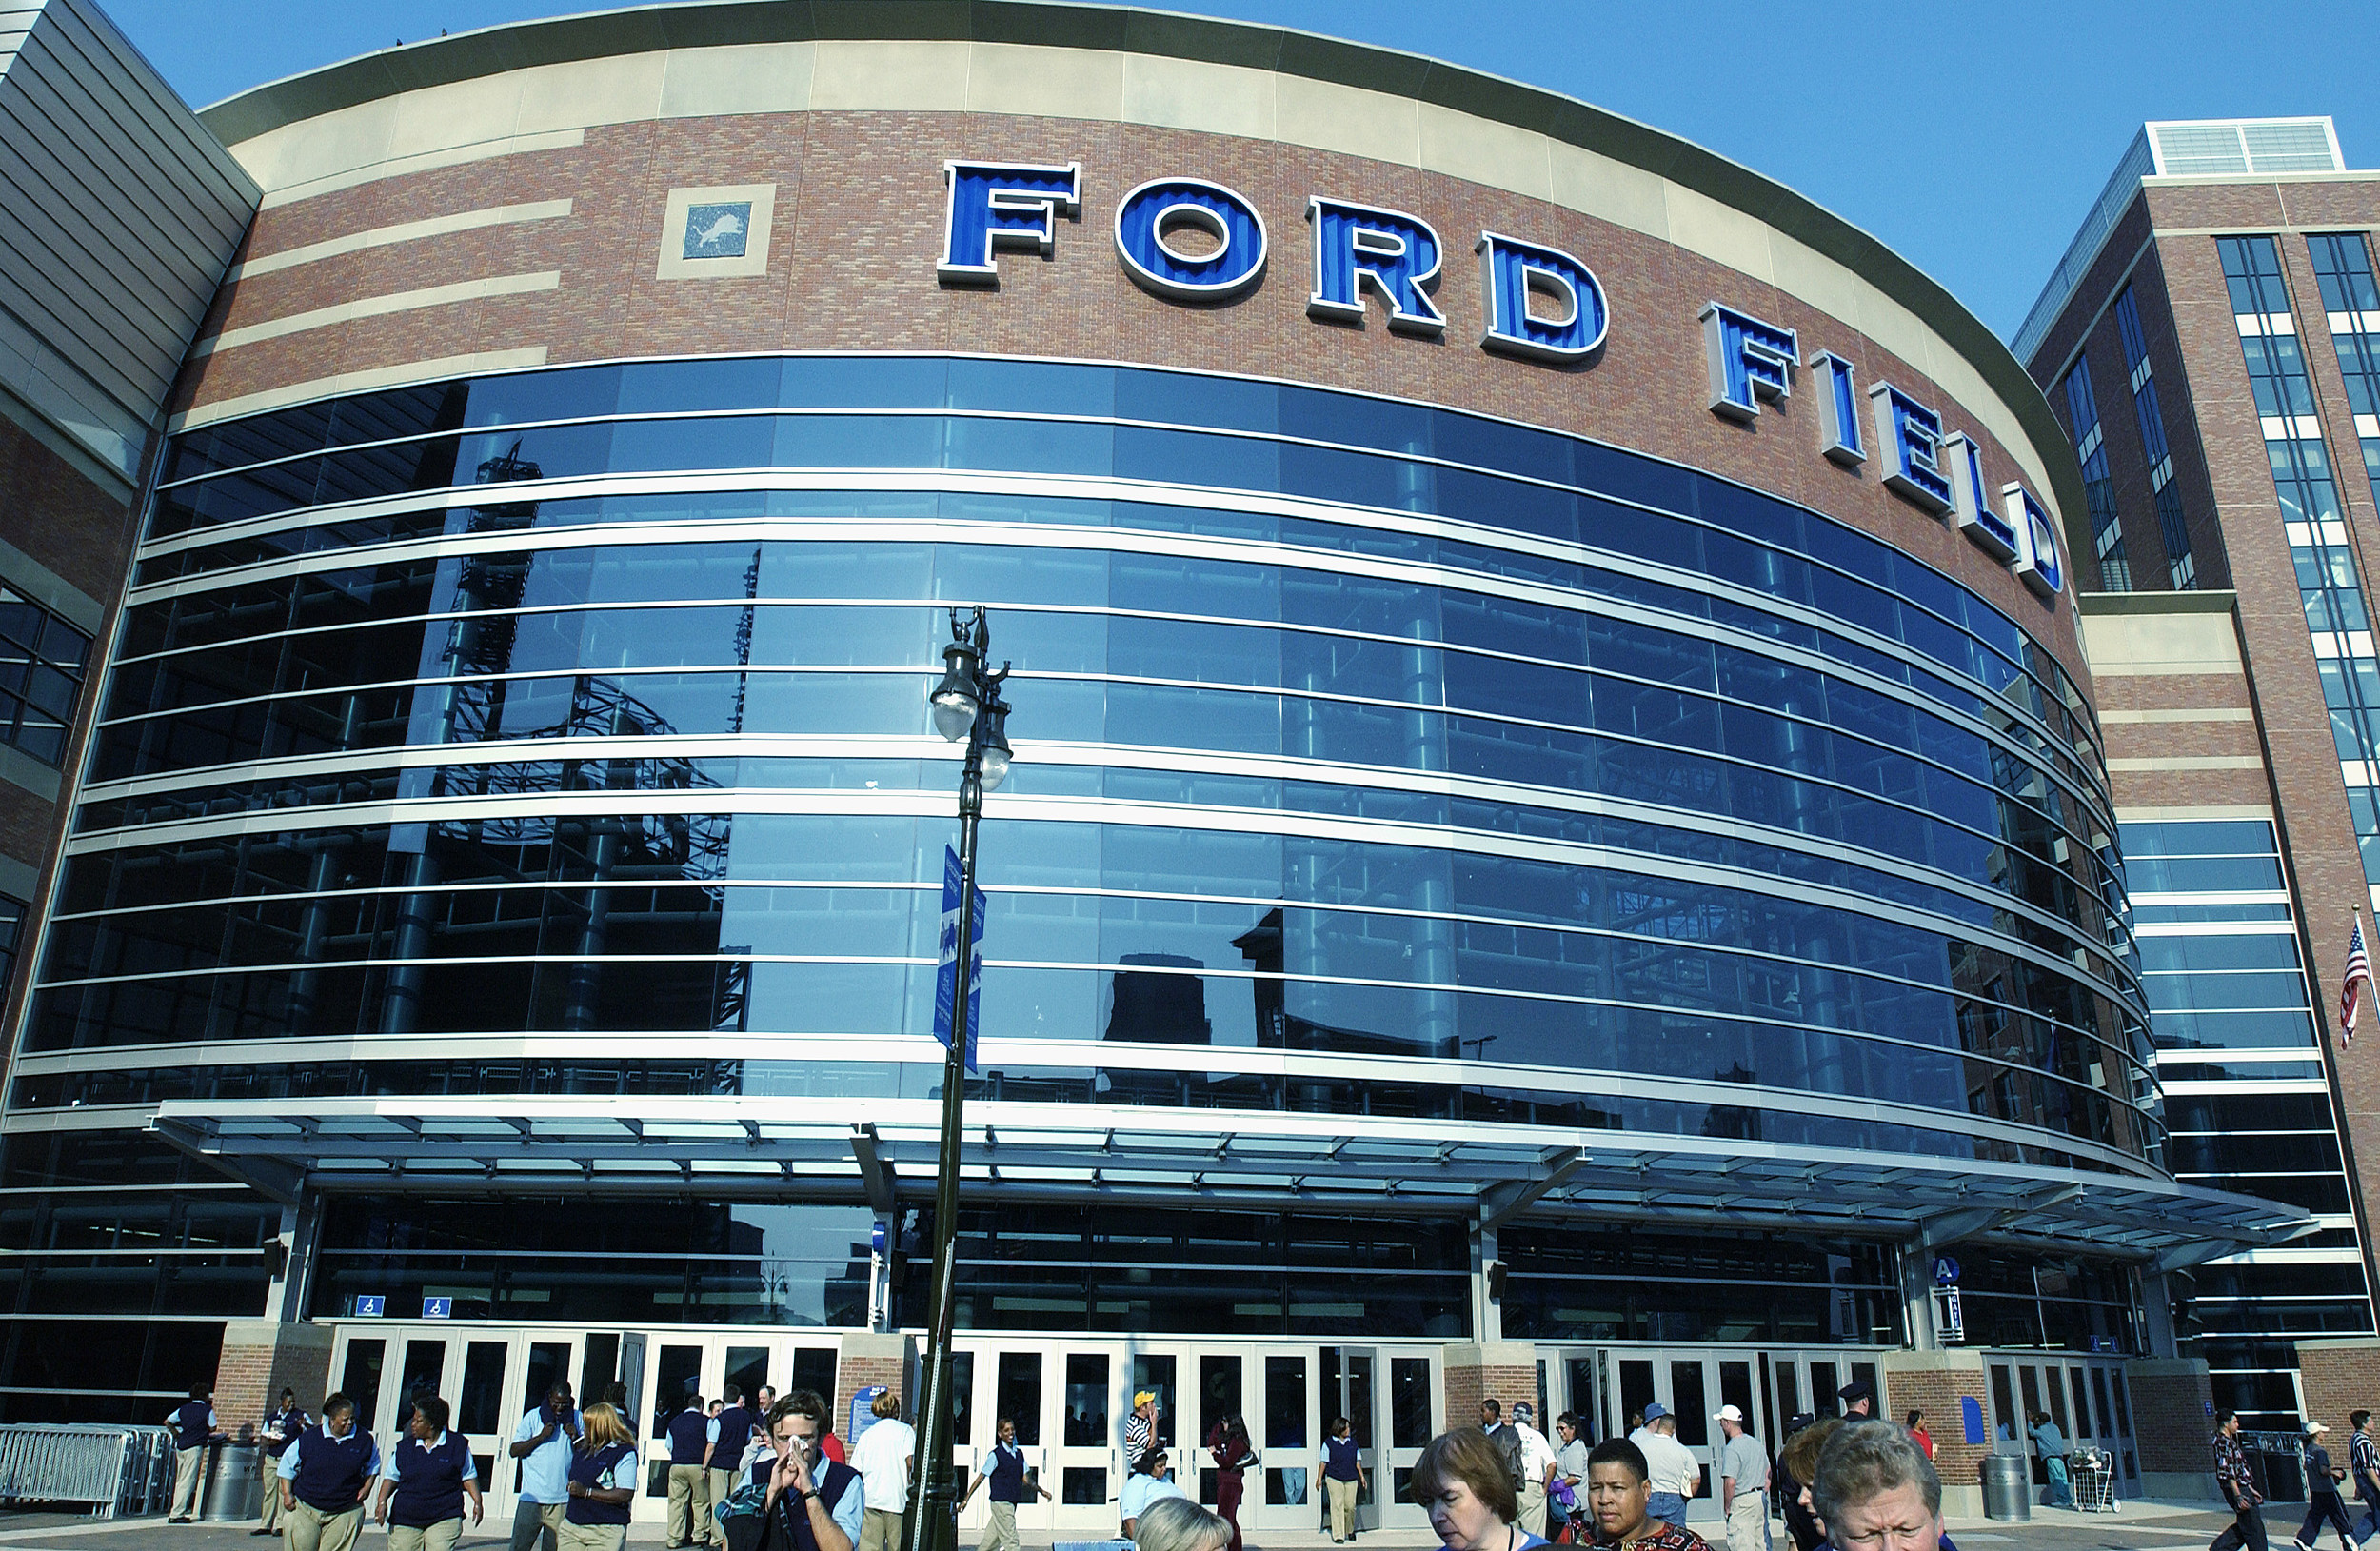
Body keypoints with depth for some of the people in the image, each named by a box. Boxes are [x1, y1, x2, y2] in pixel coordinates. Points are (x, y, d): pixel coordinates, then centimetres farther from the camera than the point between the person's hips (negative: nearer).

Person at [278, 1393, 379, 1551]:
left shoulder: (364, 1439, 1)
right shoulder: (308, 1439, -4)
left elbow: (373, 1465, 17)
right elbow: (287, 1465, 8)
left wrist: (367, 1487, 4)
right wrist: (287, 1494, 0)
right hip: (305, 1511, 0)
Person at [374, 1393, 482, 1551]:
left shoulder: (458, 1445, 3)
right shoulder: (404, 1446, 9)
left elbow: (468, 1476, 8)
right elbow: (391, 1477, 14)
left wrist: (477, 1502, -2)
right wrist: (382, 1501, -3)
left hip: (444, 1520, -3)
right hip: (405, 1520, 3)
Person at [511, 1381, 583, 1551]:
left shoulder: (577, 1418, 9)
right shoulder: (533, 1418, 4)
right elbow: (514, 1451, 0)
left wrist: (575, 1438, -6)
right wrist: (541, 1437, -12)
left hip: (562, 1499, 1)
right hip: (532, 1497, -1)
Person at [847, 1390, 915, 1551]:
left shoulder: (866, 1435, 14)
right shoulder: (905, 1430, 5)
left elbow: (855, 1471, 13)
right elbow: (910, 1461, -7)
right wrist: (911, 1493, 1)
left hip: (869, 1501, 2)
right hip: (898, 1501, -2)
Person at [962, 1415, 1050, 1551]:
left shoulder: (1019, 1453, 11)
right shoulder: (995, 1455, -8)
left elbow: (1025, 1479, 17)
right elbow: (981, 1478, -7)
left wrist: (1041, 1490, 7)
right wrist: (966, 1499, -9)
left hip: (1012, 1503, 6)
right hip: (1000, 1503, -6)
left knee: (992, 1540, 11)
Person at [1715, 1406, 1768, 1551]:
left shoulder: (1731, 1448, -16)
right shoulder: (1756, 1443, 11)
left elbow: (1730, 1482, -21)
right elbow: (1768, 1472, 20)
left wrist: (1727, 1507, -11)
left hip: (1742, 1501, -9)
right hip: (1760, 1499, 9)